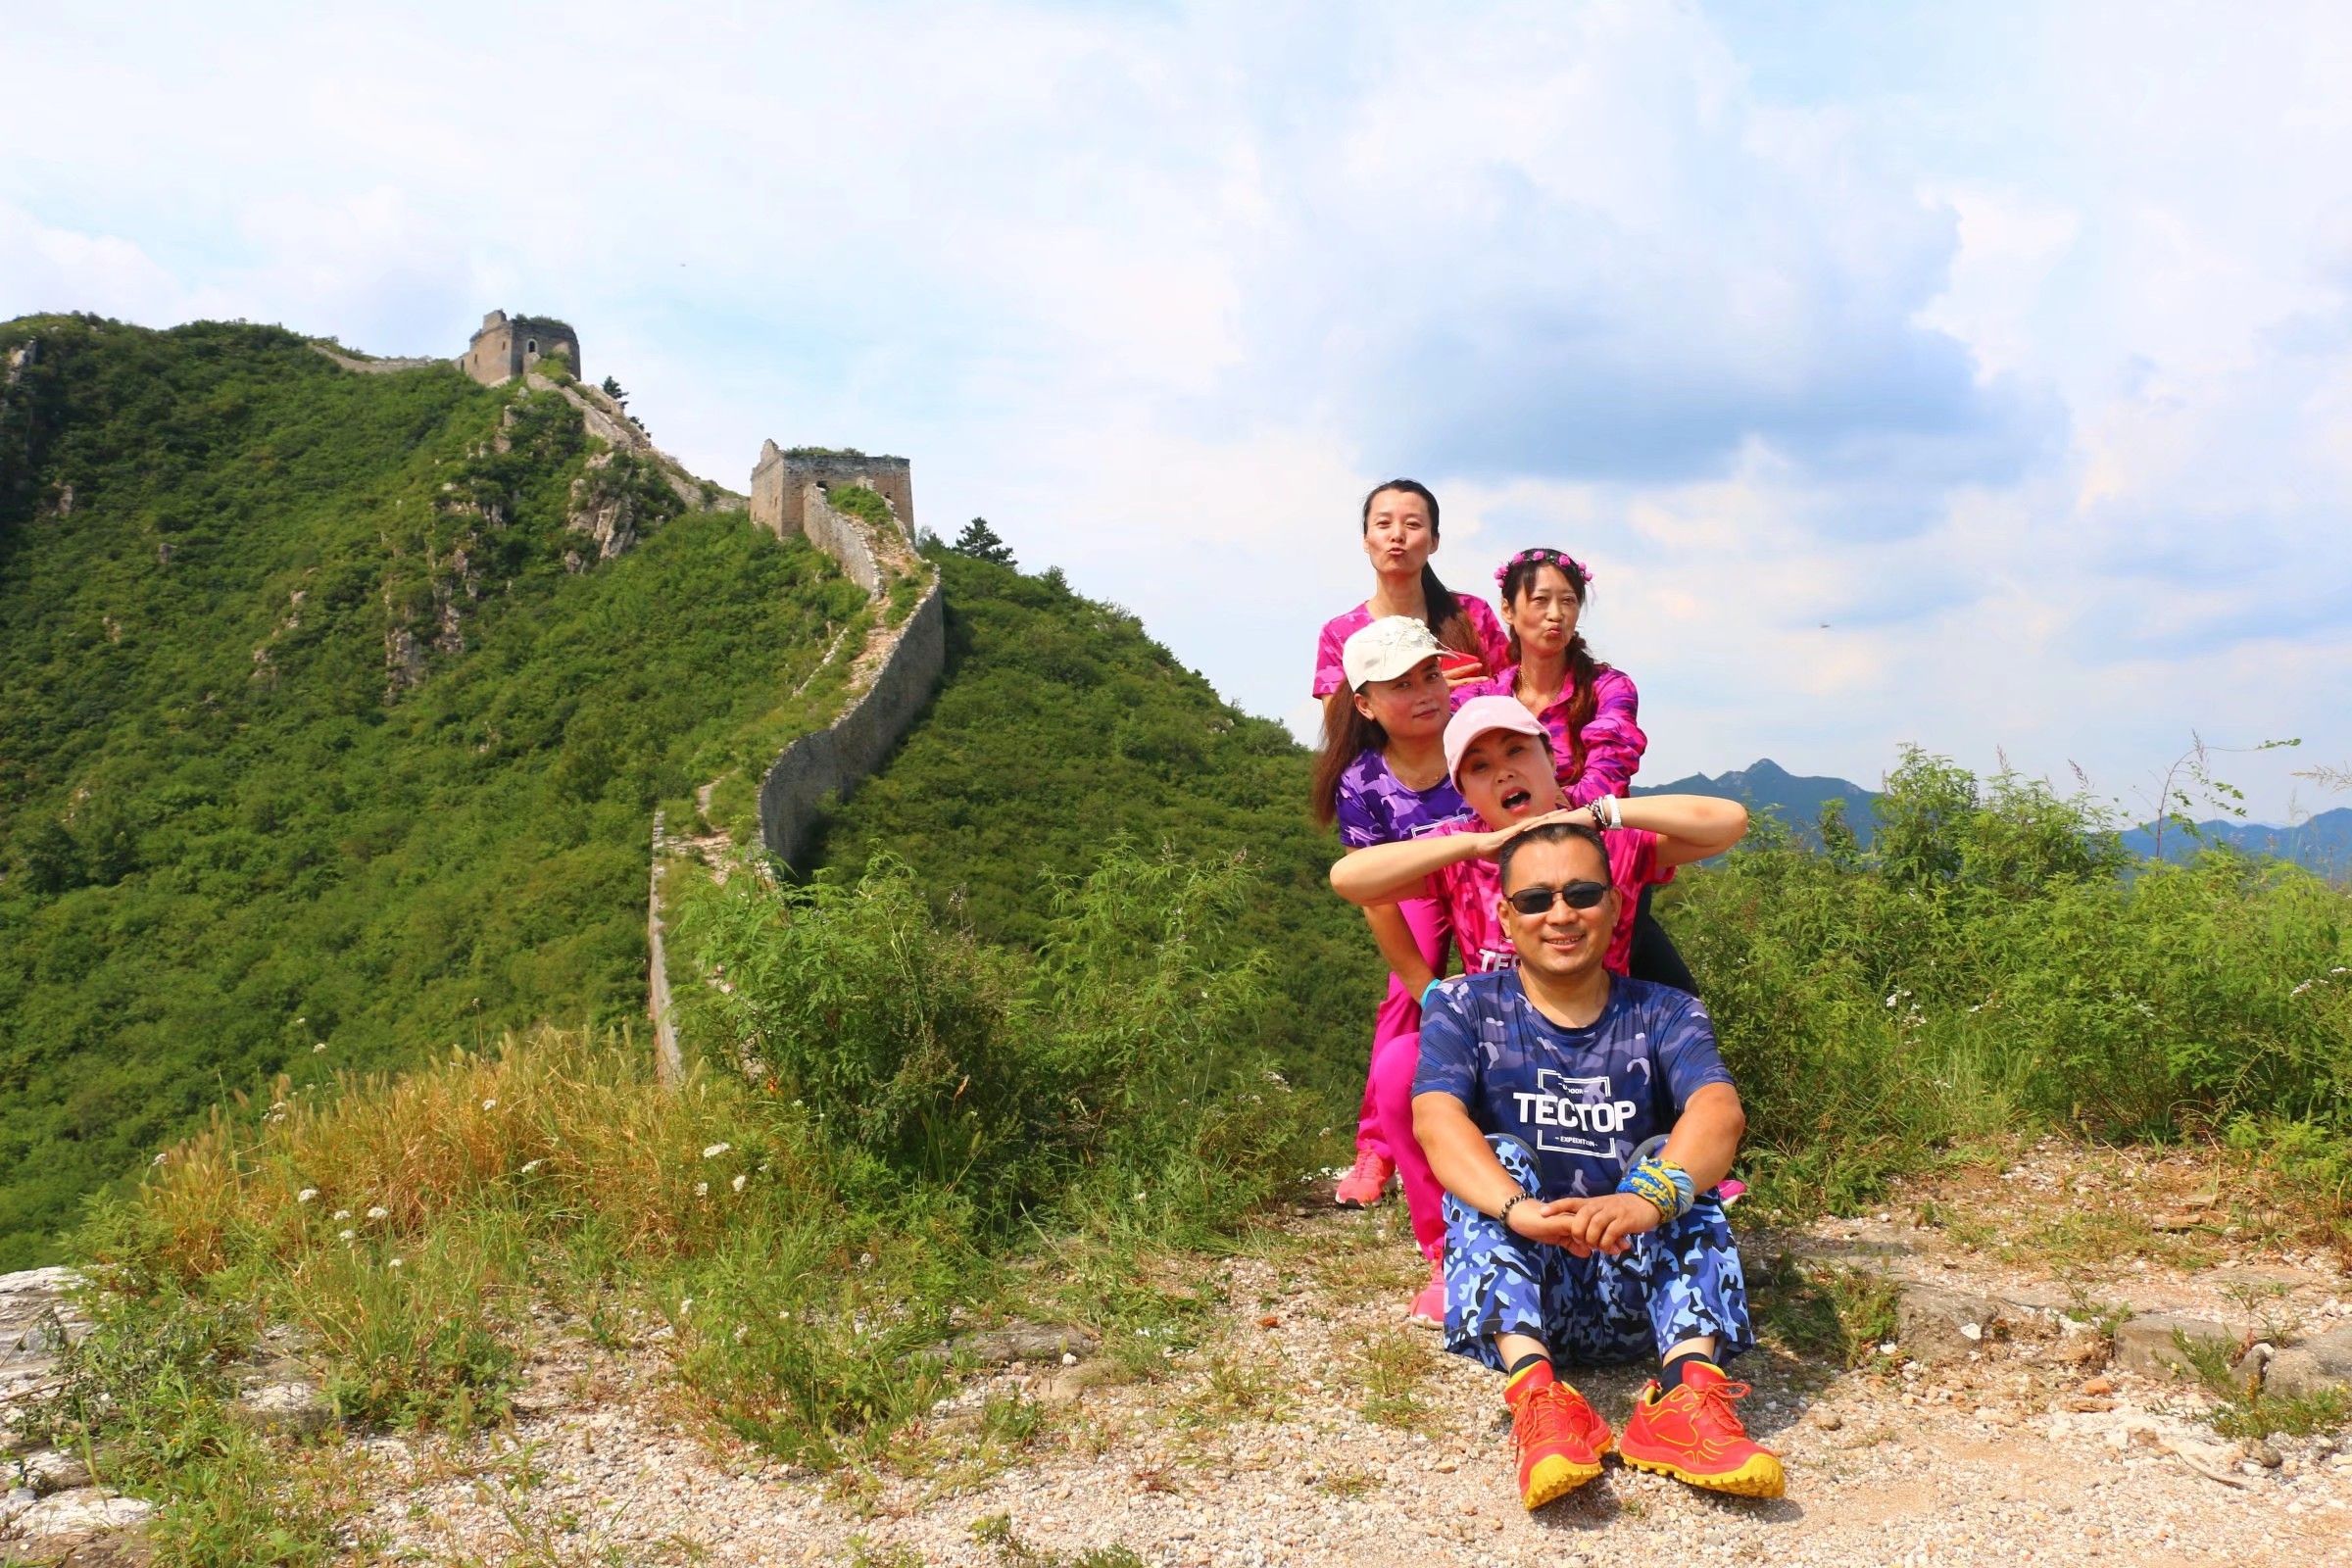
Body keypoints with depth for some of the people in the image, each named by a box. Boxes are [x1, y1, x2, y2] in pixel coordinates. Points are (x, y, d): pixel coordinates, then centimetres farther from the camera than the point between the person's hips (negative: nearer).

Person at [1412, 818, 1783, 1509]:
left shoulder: (1665, 1014, 2)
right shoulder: (1465, 1008, 1)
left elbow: (1720, 1112, -19)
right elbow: (1437, 1121, -19)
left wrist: (1647, 1198, -41)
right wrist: (1518, 1209, -40)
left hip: (1638, 1292, 1)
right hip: (1513, 1290, 0)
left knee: (1673, 1159, -21)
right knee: (1497, 1156, -24)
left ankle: (1686, 1390, -37)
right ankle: (1536, 1394, -42)